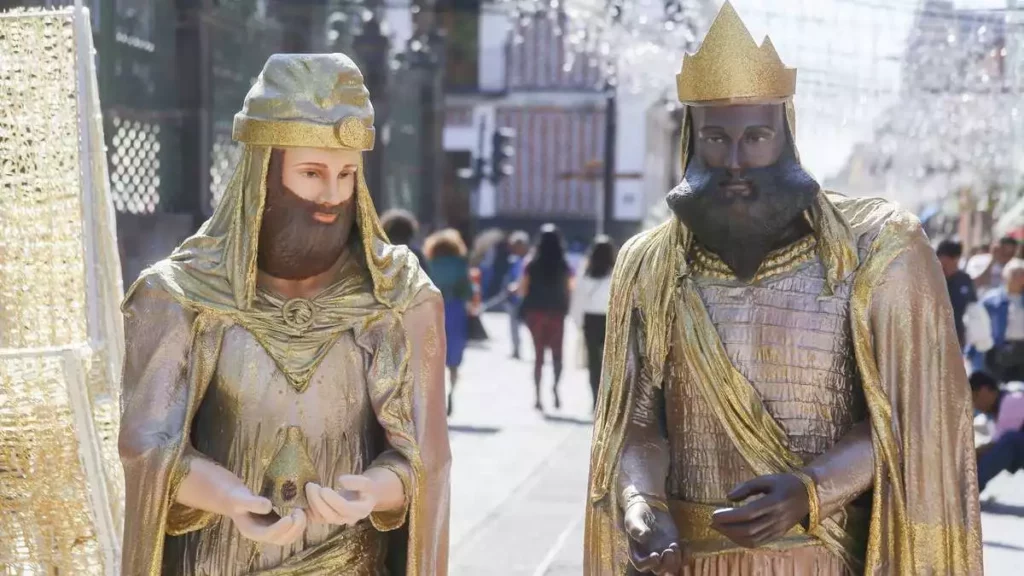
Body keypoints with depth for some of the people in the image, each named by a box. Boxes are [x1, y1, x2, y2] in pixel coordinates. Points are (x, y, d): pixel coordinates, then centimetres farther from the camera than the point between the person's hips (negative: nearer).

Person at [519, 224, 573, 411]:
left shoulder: (532, 264, -6)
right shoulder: (563, 266, -5)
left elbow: (522, 290, -7)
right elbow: (569, 289, -2)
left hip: (535, 311, 0)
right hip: (557, 312, 0)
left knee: (538, 354, 8)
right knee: (556, 353, 12)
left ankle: (538, 396, 2)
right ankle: (555, 386, -12)